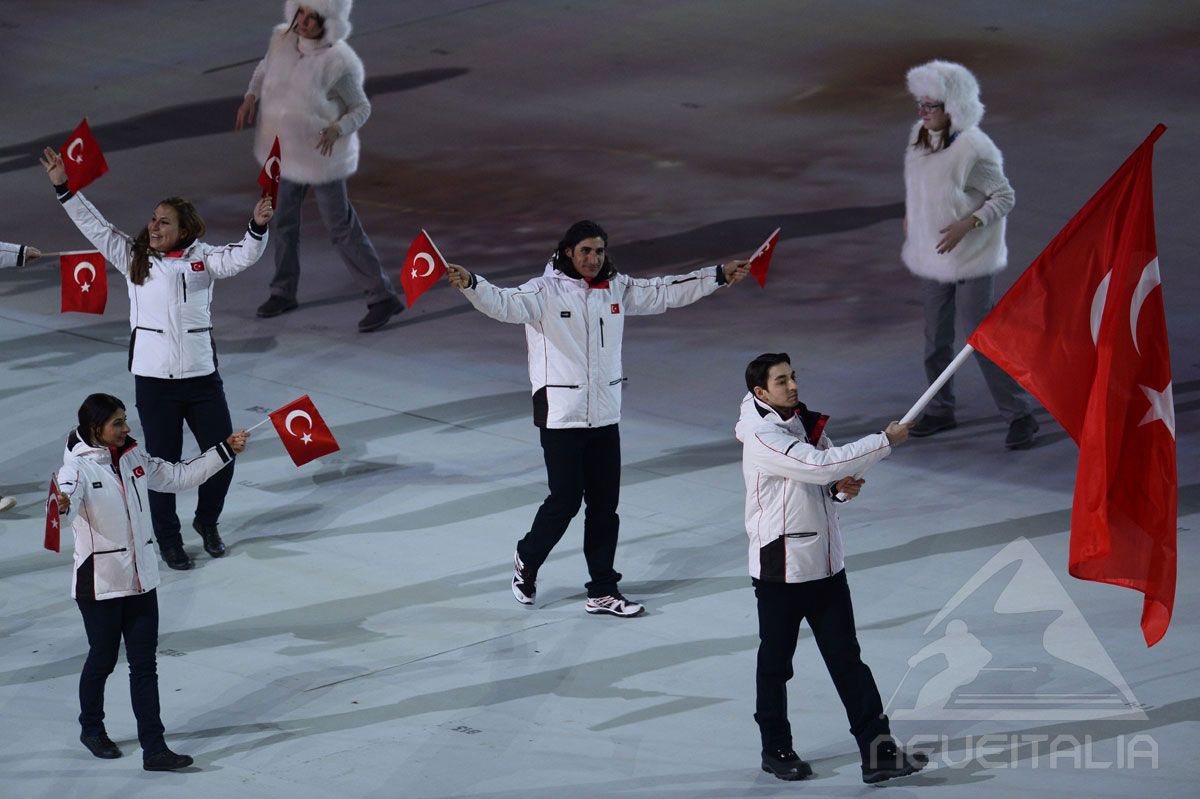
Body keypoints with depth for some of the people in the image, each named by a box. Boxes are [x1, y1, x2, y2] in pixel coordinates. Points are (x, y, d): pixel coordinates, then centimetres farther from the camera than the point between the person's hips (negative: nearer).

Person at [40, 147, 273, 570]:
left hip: (202, 376, 1)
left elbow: (241, 257, -13)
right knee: (163, 461, 5)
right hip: (154, 378, -1)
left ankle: (207, 521, 32)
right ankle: (168, 538, 22)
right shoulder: (134, 258, 1)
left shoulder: (202, 258, 1)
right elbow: (95, 226, -2)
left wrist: (257, 227, -32)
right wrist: (63, 188, -8)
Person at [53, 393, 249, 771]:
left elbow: (180, 476, 15)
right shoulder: (78, 467, -16)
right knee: (103, 658, 11)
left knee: (144, 664, 4)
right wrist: (61, 508, -59)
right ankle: (91, 728, 36)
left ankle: (154, 750, 5)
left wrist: (225, 450, 12)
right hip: (99, 582, -6)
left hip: (140, 579, 6)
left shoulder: (133, 458, 4)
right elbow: (67, 507, -34)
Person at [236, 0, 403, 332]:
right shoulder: (283, 38, -10)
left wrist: (338, 129, -33)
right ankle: (284, 292, 38)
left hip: (321, 154, -6)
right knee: (284, 220, 19)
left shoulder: (338, 63, -26)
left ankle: (383, 297, 13)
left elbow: (361, 108, -14)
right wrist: (251, 96, -4)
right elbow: (267, 68, 12)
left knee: (341, 228, 0)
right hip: (284, 148, 6)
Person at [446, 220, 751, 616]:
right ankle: (527, 561, 25)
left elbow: (665, 292, 15)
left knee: (604, 505, 9)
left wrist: (720, 275, 15)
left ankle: (603, 592, 18)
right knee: (565, 500, -3)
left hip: (605, 416, 6)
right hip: (561, 416, -6)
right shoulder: (546, 291, -12)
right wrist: (470, 285, -48)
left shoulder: (616, 289, 5)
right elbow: (504, 304, -28)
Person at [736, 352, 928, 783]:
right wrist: (885, 441, -24)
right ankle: (776, 749, 25)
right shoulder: (762, 439, -19)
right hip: (781, 567, -7)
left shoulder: (805, 421, 7)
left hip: (826, 564, 7)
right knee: (776, 662, 9)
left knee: (847, 659, 5)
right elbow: (820, 464, -29)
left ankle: (878, 752, 2)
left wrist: (841, 488, -6)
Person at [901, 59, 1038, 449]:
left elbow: (1005, 197, -16)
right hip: (932, 255, 7)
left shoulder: (972, 149, -22)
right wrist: (909, 214, 10)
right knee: (936, 336, 15)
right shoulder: (920, 136, 0)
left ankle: (1019, 414, 4)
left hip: (971, 257, -7)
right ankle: (940, 410, 30)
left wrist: (967, 224, -26)